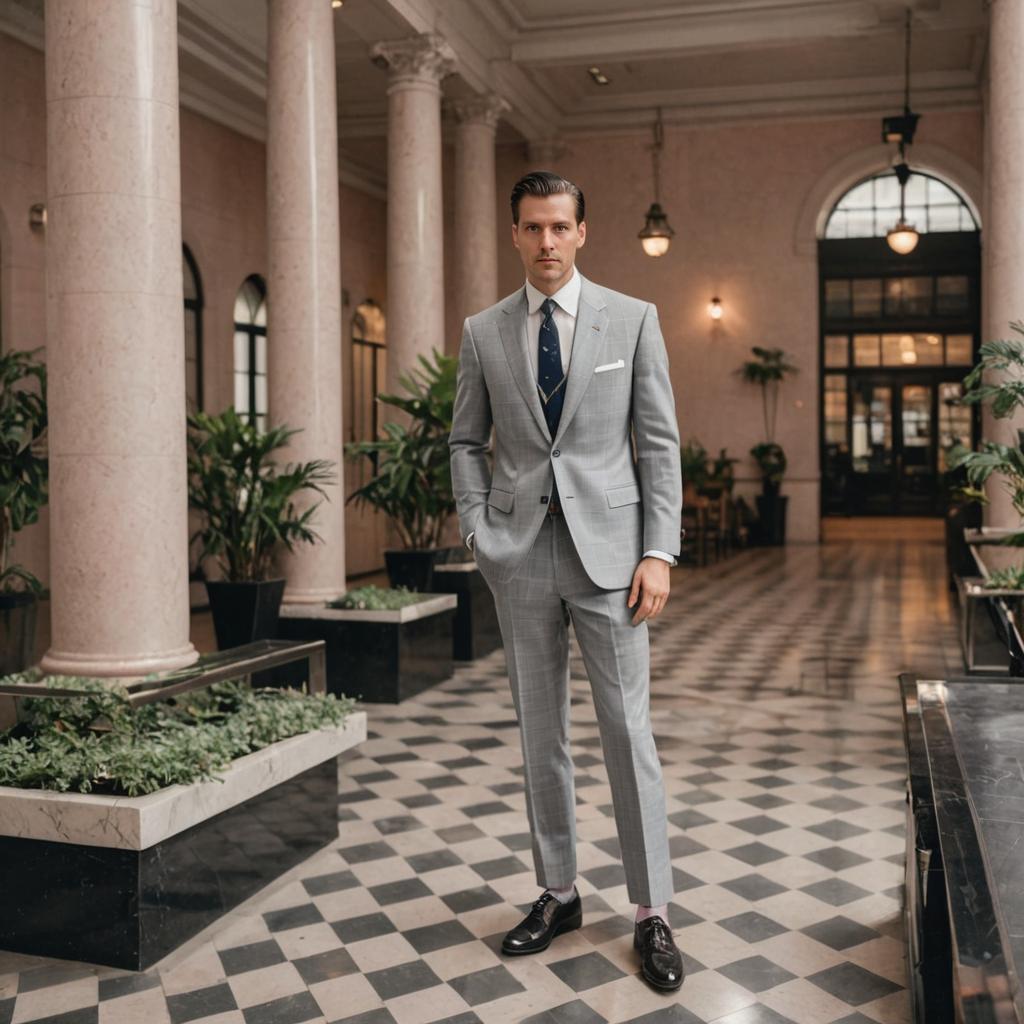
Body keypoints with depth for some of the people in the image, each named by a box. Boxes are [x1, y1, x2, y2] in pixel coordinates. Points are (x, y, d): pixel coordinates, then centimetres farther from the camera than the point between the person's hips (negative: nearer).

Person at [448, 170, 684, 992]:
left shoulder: (632, 320, 1)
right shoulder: (484, 332, 7)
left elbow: (659, 442, -1)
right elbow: (467, 442, 13)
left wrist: (659, 552, -8)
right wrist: (477, 531, -1)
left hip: (607, 546, -2)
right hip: (521, 553, 2)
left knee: (628, 728, -1)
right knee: (540, 730, 10)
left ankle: (653, 912, 11)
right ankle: (558, 893, 24)